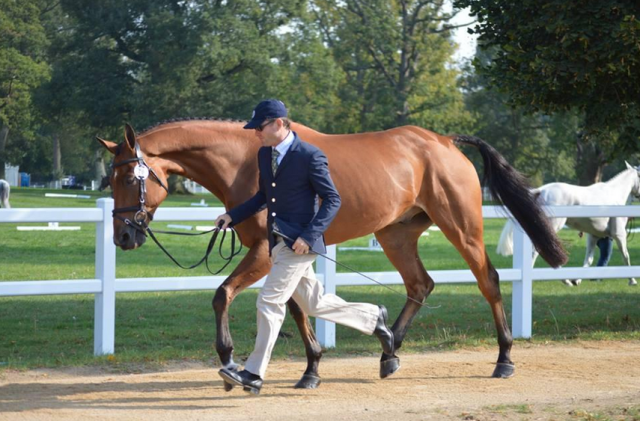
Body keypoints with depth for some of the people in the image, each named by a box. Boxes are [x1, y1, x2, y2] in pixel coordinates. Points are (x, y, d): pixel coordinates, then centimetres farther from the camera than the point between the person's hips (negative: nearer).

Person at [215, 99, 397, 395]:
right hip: (278, 244, 8)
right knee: (314, 304, 16)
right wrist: (232, 216, 8)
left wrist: (309, 236, -22)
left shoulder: (310, 156, -15)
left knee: (269, 302, -12)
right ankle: (373, 318, 34)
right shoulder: (264, 154, 9)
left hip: (299, 244, -8)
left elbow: (332, 200, -13)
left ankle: (254, 374, -7)